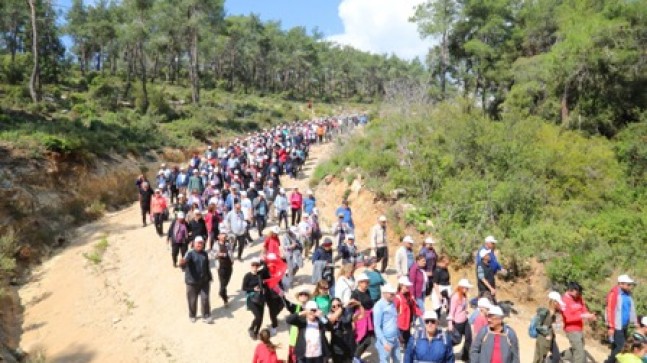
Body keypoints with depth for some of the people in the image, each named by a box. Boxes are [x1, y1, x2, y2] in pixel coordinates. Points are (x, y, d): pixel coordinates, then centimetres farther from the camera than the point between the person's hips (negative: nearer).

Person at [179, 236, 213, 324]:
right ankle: (192, 316, 29)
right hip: (192, 281, -4)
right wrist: (182, 263, -57)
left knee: (205, 299, 2)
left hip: (204, 281, 4)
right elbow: (185, 261, -33)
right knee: (192, 300, 8)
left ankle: (206, 316, 14)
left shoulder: (205, 254, 6)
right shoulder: (190, 253, -12)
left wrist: (209, 277, 19)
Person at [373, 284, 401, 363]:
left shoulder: (392, 304, 8)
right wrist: (384, 342, -20)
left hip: (395, 340, 7)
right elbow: (377, 327, -16)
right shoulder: (379, 306, -15)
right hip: (385, 340, -7)